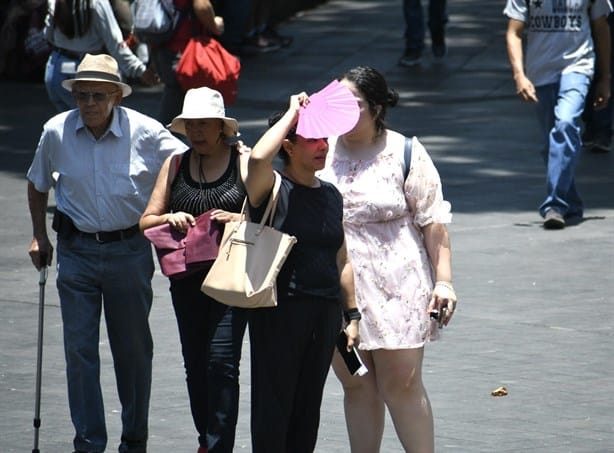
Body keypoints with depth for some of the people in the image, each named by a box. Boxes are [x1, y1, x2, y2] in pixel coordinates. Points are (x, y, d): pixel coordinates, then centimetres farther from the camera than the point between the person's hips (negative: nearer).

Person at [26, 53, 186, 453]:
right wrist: (40, 236, 11)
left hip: (129, 250, -1)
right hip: (77, 251, 1)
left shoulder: (145, 132, -10)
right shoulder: (57, 132, -3)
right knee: (80, 350, -2)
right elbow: (38, 185, 14)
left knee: (133, 349, 8)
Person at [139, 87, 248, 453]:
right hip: (188, 281, 5)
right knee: (195, 364, 11)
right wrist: (169, 219, -10)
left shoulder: (244, 162, -1)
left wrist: (237, 219, -22)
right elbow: (146, 221, 11)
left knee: (221, 361, -14)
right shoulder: (176, 165, 11)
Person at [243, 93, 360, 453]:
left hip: (326, 312, 6)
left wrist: (353, 314, 16)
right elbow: (258, 157, -30)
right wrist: (292, 114, -19)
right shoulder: (272, 191, -7)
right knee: (274, 403, -3)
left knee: (308, 408, 10)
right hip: (279, 311, -6)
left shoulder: (331, 195, 13)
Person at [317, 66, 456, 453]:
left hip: (395, 288, -4)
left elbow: (434, 221, -4)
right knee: (356, 385, 8)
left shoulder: (405, 154, -3)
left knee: (402, 384, -4)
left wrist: (444, 280, -9)